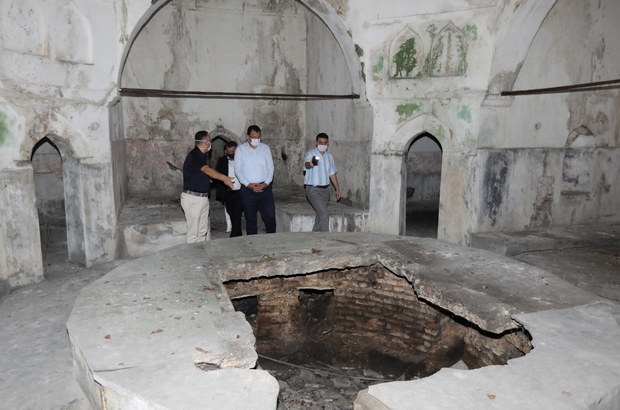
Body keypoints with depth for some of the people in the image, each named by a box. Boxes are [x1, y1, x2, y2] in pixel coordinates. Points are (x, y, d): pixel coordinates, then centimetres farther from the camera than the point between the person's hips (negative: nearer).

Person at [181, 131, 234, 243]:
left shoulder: (201, 155, 12)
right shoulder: (194, 155, -19)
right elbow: (207, 170, -38)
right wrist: (223, 177, -52)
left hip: (202, 198, 10)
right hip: (193, 198, -10)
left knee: (204, 231, 15)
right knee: (194, 232, -4)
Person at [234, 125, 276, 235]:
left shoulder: (265, 148, 8)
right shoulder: (240, 149, 2)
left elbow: (270, 167, 6)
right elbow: (237, 170, -1)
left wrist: (266, 183, -9)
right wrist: (248, 184, -13)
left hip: (265, 188, 1)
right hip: (248, 189, -1)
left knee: (270, 217, 1)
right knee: (251, 219, 7)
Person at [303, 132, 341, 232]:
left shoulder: (329, 156, 10)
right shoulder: (311, 154, -10)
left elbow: (332, 174, 18)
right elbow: (306, 163, -33)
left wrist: (337, 189, 16)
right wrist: (310, 164, -57)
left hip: (325, 189, 7)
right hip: (313, 189, -7)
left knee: (320, 214, 14)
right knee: (324, 214, -14)